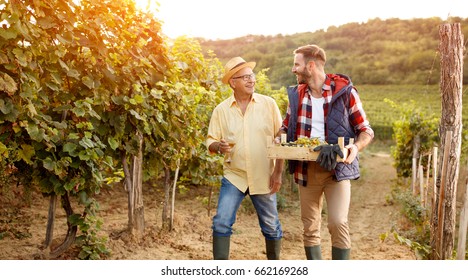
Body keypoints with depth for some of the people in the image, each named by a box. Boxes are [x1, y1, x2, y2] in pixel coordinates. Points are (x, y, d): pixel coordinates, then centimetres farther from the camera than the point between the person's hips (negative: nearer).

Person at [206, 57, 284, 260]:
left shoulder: (268, 104, -2)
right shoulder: (221, 110, 0)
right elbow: (210, 141, 3)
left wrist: (278, 172, -6)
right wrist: (218, 147, -21)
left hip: (263, 177, 0)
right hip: (233, 176, 0)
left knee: (271, 226, 10)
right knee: (221, 222, -8)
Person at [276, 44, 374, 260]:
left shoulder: (344, 91, -5)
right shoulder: (296, 93, 6)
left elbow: (366, 130, 0)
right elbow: (286, 126, 20)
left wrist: (356, 147, -21)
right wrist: (278, 139, -3)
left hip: (337, 168, -4)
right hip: (306, 169, 4)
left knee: (338, 224, -13)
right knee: (310, 227, 9)